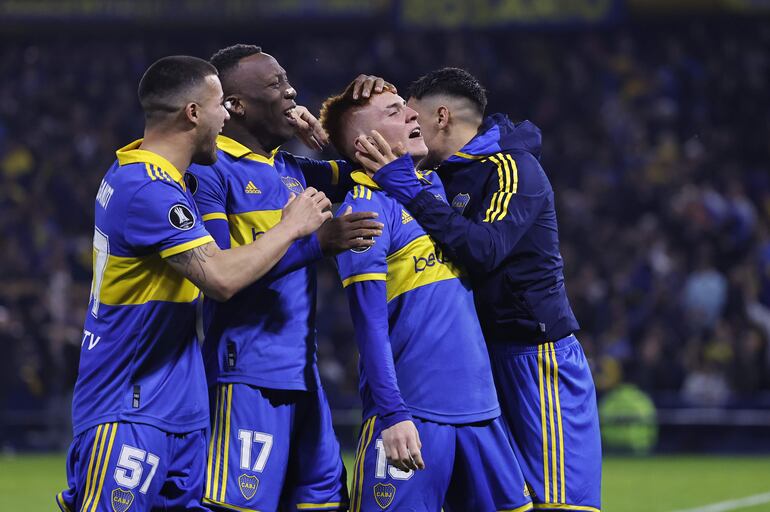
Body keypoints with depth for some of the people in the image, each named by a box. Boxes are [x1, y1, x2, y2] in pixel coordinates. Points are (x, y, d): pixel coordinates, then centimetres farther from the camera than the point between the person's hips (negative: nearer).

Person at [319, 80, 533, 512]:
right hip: (412, 416, -7)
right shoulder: (366, 206, -6)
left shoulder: (435, 185, 14)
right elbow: (370, 325, -13)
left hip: (480, 411, 7)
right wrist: (392, 414, -19)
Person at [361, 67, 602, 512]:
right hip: (486, 357, 9)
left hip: (538, 357, -9)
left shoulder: (513, 168, -12)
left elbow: (484, 250, -26)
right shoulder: (446, 175, 13)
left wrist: (406, 189, -24)